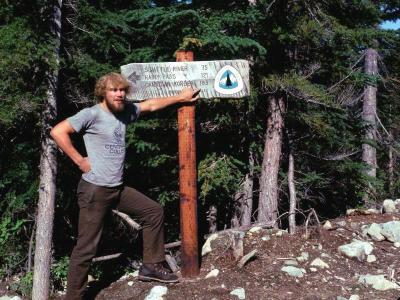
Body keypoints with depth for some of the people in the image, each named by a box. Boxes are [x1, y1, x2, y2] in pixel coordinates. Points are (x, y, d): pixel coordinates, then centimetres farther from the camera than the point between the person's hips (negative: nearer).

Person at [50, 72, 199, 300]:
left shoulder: (125, 111, 9)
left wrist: (180, 98, 25)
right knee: (87, 247, -3)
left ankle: (151, 266, 24)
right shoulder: (92, 114, -12)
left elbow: (151, 105, 22)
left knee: (154, 211, 14)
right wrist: (80, 161, -15)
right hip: (95, 190, -8)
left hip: (118, 189, 8)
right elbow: (58, 131, -18)